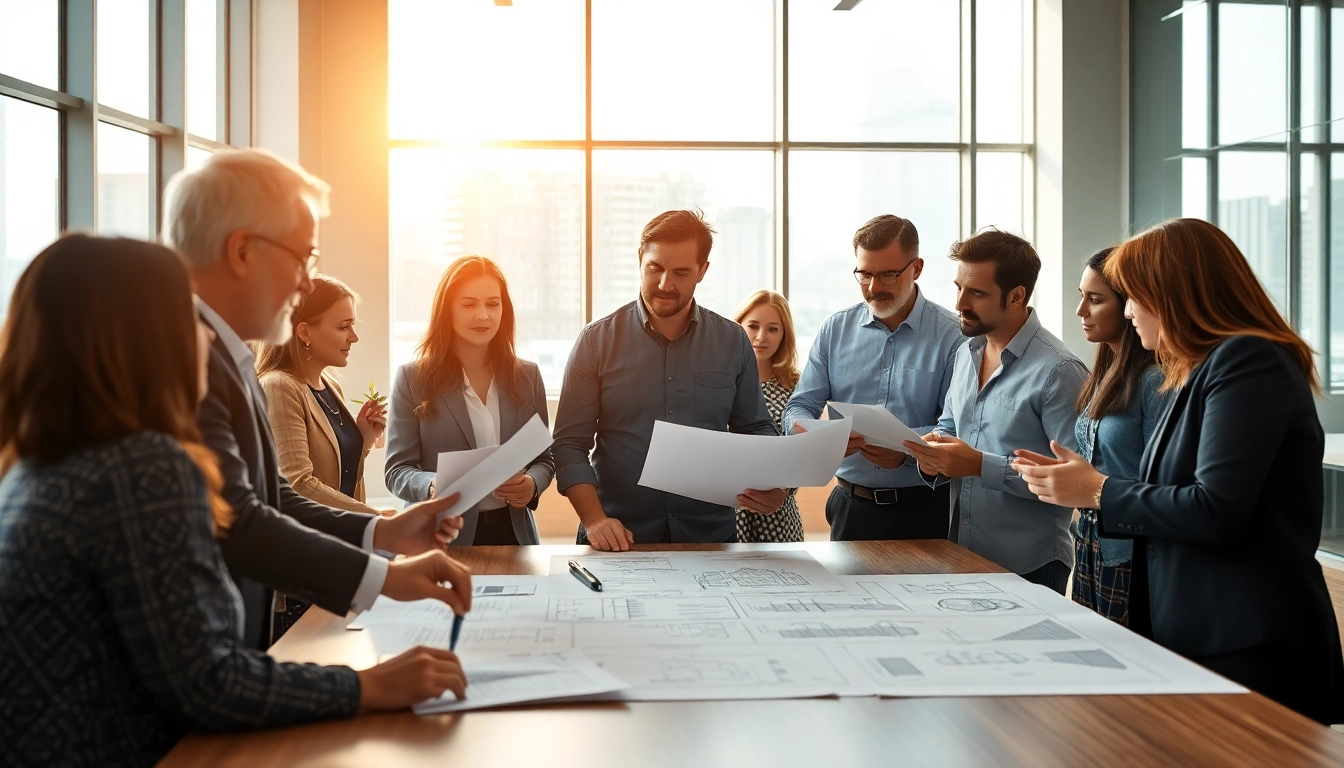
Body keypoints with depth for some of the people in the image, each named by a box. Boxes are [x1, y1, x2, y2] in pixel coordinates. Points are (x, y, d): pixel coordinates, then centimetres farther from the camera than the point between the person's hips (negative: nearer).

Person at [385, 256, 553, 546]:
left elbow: (544, 458, 9)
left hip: (512, 532, 3)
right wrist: (433, 487, -27)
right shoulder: (413, 378, -3)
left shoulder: (527, 376, 5)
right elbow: (398, 470, -6)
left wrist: (532, 484, -13)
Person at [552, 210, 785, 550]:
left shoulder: (733, 342, 6)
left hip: (711, 536, 1)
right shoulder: (596, 340, 0)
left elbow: (755, 431, 12)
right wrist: (594, 520, -15)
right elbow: (570, 445, -2)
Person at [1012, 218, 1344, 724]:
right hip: (1195, 635, 9)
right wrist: (1081, 483, 9)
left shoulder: (1249, 360, -14)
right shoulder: (1202, 371, 15)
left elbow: (1216, 510, -23)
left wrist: (1098, 490, -11)